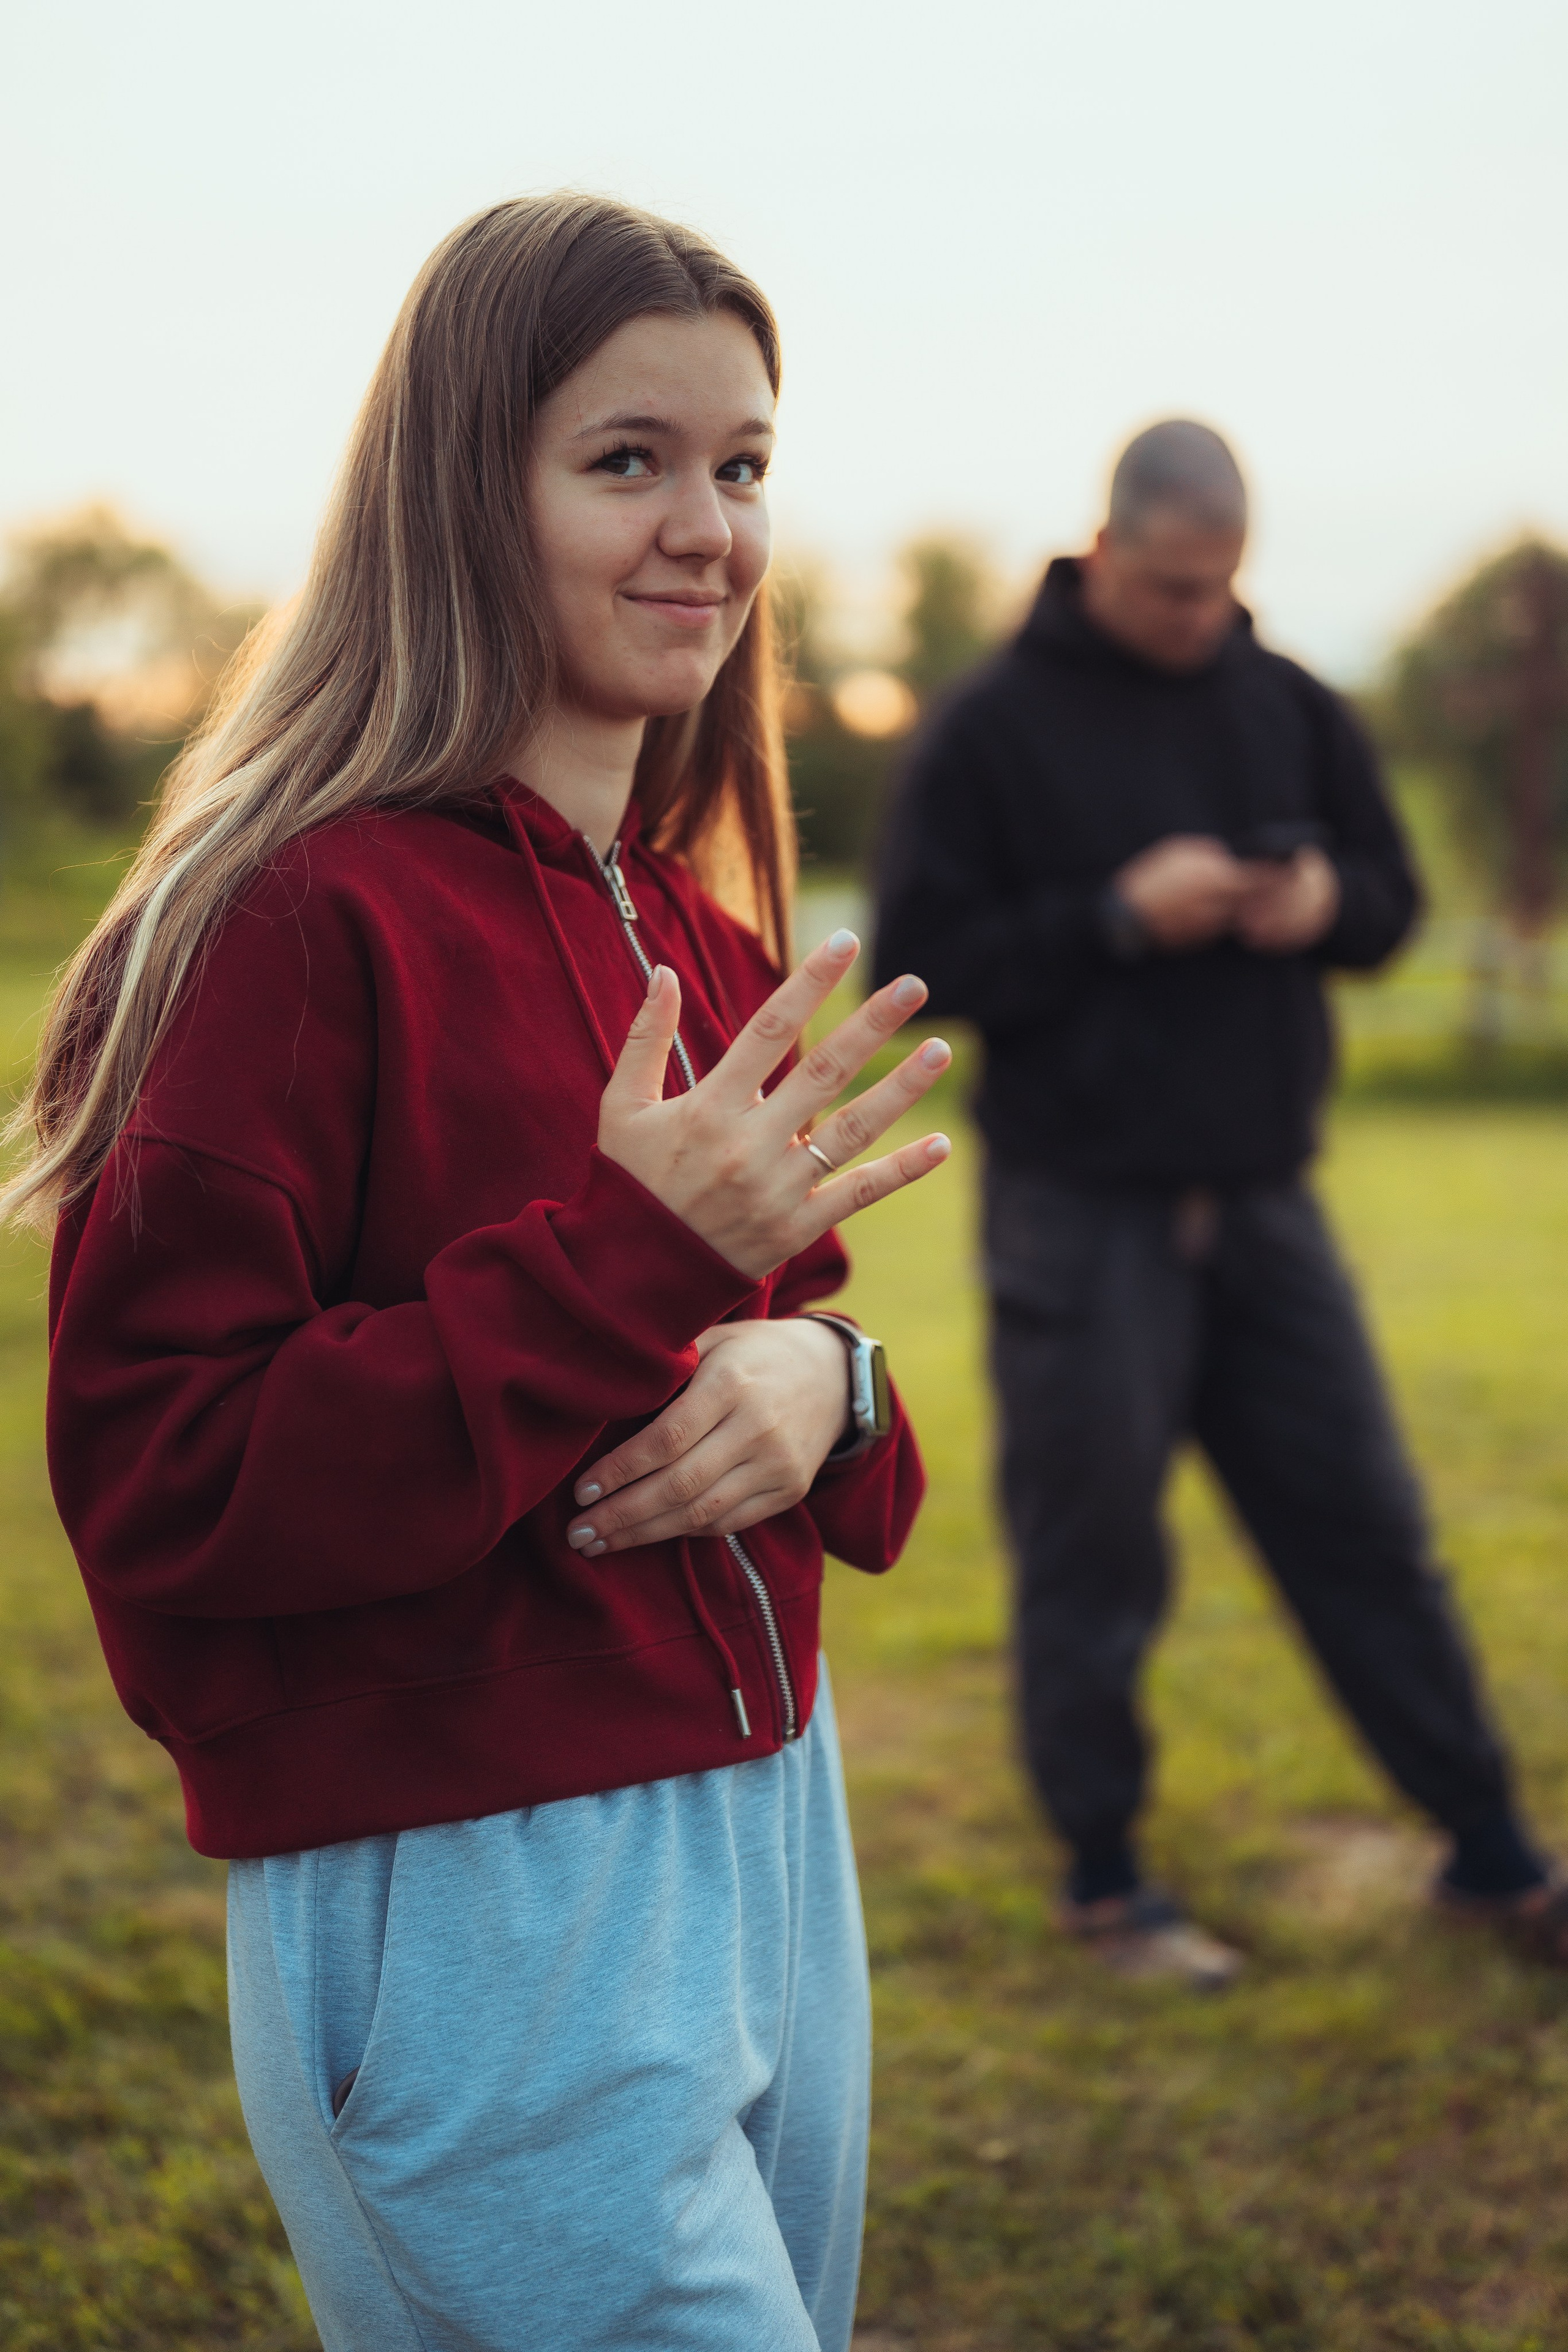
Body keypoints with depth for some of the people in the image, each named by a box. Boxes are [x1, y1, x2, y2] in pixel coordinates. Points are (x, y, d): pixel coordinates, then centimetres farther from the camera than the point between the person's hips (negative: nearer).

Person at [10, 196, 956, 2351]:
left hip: (773, 1833, 8)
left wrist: (817, 1387, -8)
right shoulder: (315, 917, -16)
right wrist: (632, 1260, -24)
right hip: (473, 1911, -8)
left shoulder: (707, 949, 8)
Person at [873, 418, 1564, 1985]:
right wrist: (1119, 916, -19)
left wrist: (1328, 899, -9)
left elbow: (1391, 899, 15)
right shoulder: (996, 727, -6)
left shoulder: (1286, 708, 8)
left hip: (1263, 1203, 4)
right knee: (1094, 1564, 4)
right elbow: (921, 959, -8)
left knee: (1364, 1527, 9)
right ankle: (1103, 1883, 20)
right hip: (1079, 1212, -4)